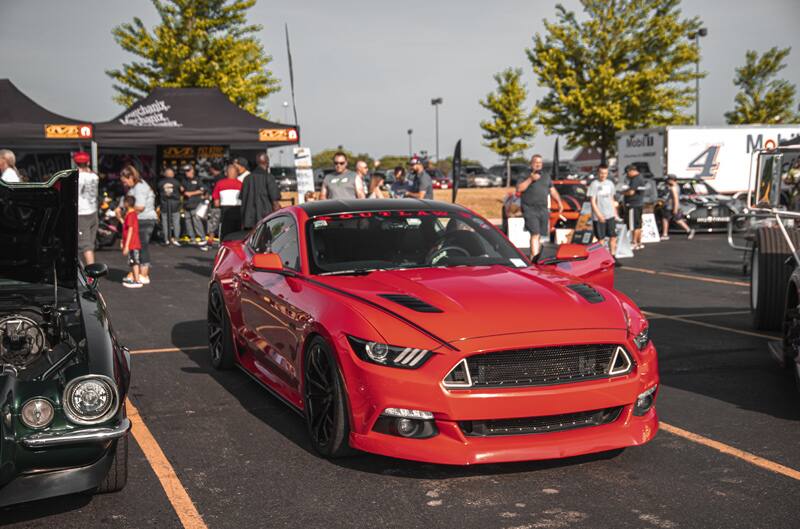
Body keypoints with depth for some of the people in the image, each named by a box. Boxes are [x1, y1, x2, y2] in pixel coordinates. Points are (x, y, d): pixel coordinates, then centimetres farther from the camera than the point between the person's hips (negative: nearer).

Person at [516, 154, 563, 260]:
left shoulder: (546, 177, 22)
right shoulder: (525, 176, 4)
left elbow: (553, 190, 25)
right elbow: (519, 189, -10)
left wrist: (559, 203, 17)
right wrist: (530, 179, -14)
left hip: (543, 209, 6)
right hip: (530, 209, -6)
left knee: (540, 235, 6)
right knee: (535, 234, -17)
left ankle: (533, 256, 15)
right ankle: (535, 257, -22)